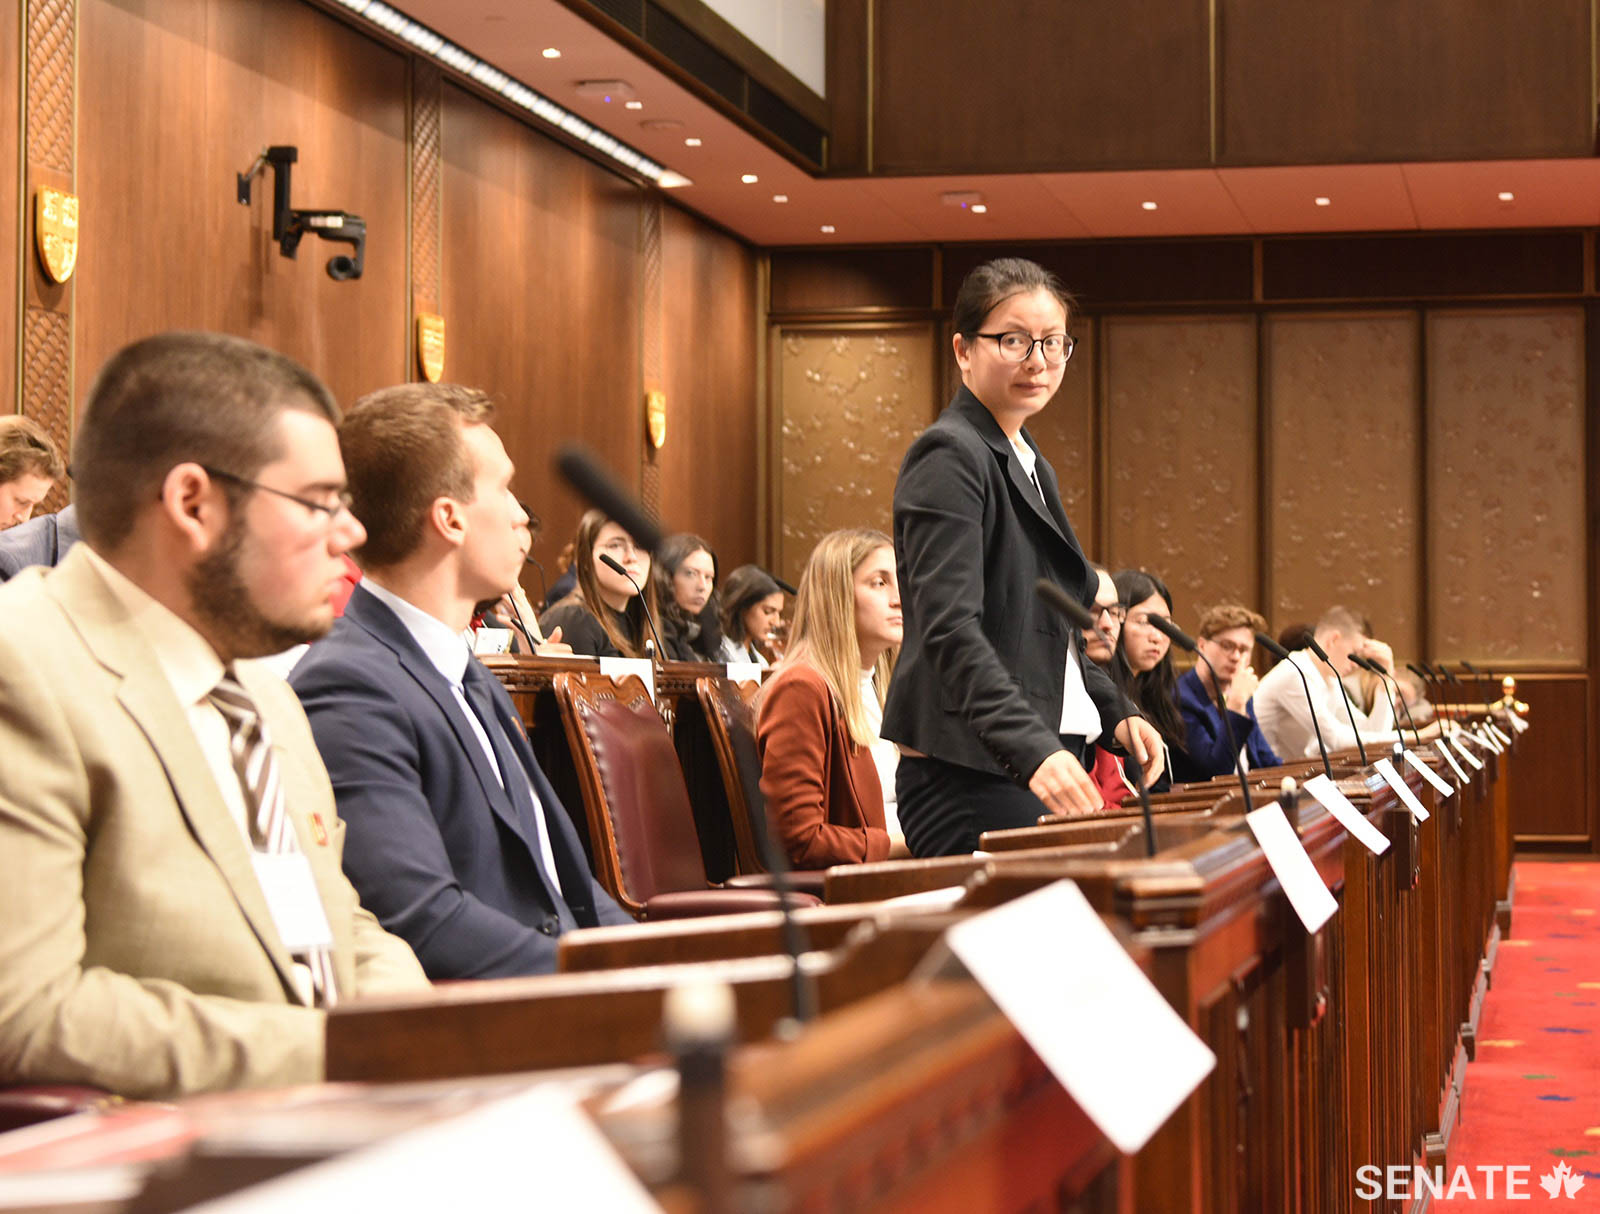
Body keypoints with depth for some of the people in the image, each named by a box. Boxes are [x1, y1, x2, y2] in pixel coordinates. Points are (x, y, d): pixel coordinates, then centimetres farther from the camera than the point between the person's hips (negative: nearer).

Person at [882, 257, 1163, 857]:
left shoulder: (1030, 466, 19)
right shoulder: (949, 458, -10)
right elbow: (950, 629, -22)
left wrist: (1116, 711, 13)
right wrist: (1035, 751, -33)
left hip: (1049, 765, 9)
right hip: (970, 780, -9)